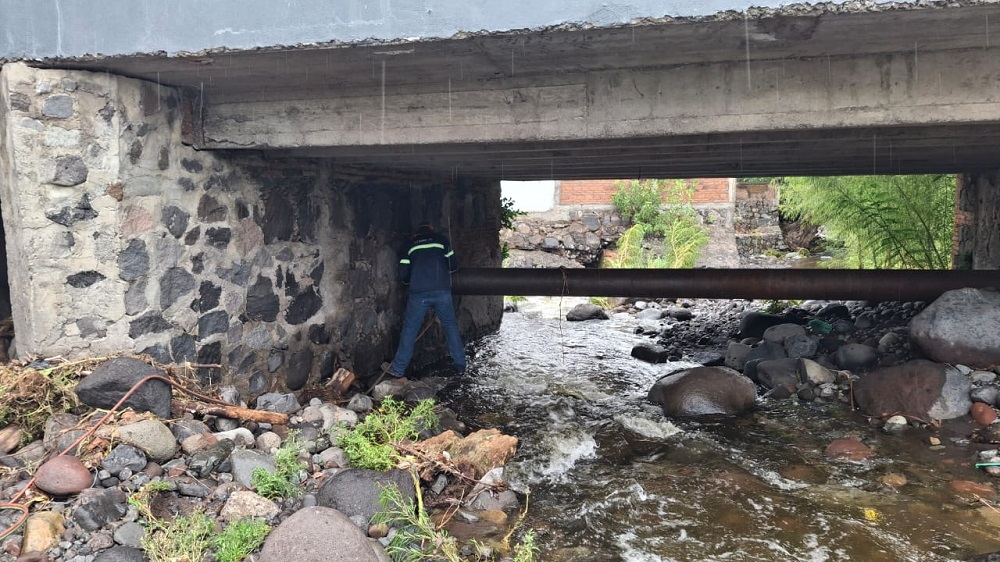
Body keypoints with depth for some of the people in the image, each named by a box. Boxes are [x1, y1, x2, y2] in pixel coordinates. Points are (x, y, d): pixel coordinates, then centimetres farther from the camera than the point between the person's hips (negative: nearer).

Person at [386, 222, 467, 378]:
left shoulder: (411, 244, 16)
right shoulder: (441, 238, 14)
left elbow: (403, 274, 11)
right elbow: (453, 265, 12)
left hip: (418, 293, 0)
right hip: (442, 291, 0)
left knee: (409, 329, 6)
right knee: (450, 325, 14)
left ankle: (398, 369, 6)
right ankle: (460, 364, 16)